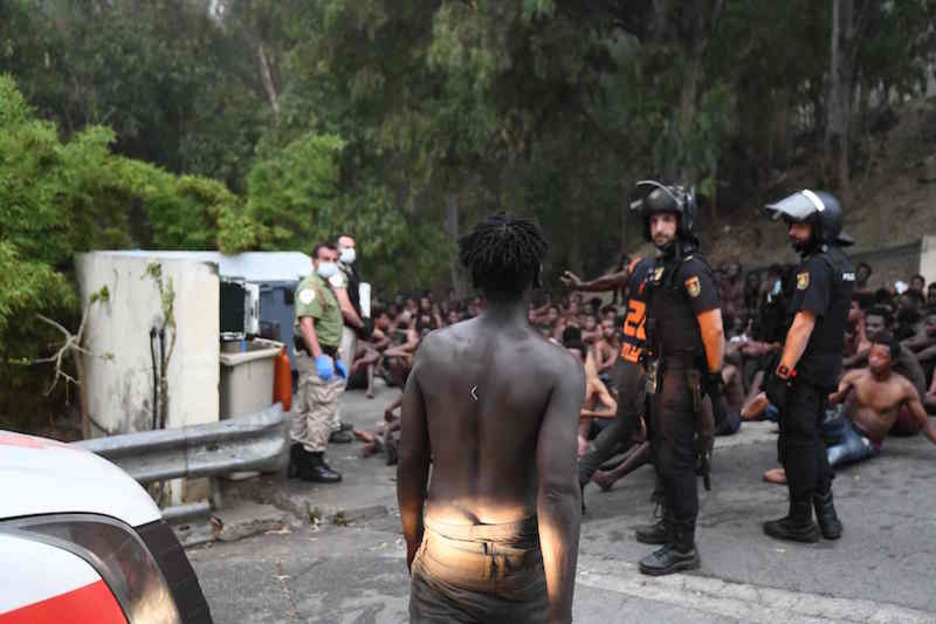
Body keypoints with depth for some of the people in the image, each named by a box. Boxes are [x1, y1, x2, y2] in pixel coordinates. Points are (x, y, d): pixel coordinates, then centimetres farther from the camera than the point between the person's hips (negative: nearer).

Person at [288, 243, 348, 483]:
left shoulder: (325, 287, 21)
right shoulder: (311, 286, -13)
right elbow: (306, 323, -25)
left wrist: (335, 359, 24)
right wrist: (320, 358, -30)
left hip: (322, 355, 11)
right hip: (315, 355, -11)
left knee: (304, 407, 14)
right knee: (323, 408, -9)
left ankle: (298, 461, 22)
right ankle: (313, 463, -2)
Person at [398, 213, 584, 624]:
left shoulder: (434, 349, -7)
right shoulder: (559, 368, -16)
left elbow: (409, 462, 0)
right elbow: (558, 490, -24)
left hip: (442, 555, 2)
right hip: (518, 562, -1)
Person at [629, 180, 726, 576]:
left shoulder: (692, 269, -16)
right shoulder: (661, 267, 14)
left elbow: (713, 328, -20)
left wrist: (715, 379, -16)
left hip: (685, 374, -10)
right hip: (665, 370, 10)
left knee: (676, 458, -7)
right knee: (661, 450, 19)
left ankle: (683, 548, 2)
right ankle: (671, 524, 35)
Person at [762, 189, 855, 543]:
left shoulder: (816, 266, -19)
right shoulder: (842, 262, 12)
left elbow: (803, 324, -25)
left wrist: (783, 371, -24)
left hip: (806, 369, -9)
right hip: (828, 367, 9)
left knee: (798, 442, 1)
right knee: (812, 438, 19)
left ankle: (800, 521, 11)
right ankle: (826, 514, 24)